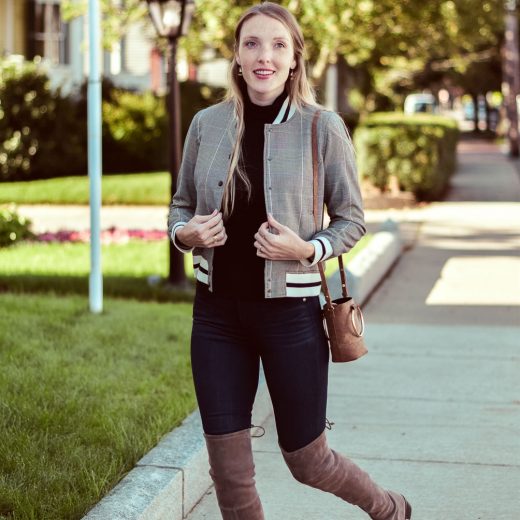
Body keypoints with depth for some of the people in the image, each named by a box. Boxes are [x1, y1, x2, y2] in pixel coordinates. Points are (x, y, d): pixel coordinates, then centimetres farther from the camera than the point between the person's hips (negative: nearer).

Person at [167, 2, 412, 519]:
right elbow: (181, 206, 12)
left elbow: (352, 219, 0)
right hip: (217, 311, 3)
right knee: (228, 470, 6)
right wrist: (186, 233, -10)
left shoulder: (321, 127, -8)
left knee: (306, 461, 9)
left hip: (290, 309, -3)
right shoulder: (207, 124, 0)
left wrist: (307, 249, -18)